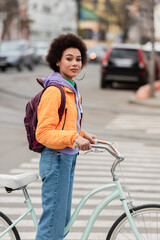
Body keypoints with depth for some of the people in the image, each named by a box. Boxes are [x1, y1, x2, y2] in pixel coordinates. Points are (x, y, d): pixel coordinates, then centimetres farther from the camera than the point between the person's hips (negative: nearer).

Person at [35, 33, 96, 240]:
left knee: (63, 219, 16)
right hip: (55, 159, -10)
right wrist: (74, 137, -30)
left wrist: (83, 134, 7)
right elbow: (43, 133, -21)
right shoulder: (53, 91, -16)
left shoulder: (71, 89, 14)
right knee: (53, 221, -6)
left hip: (68, 157, 10)